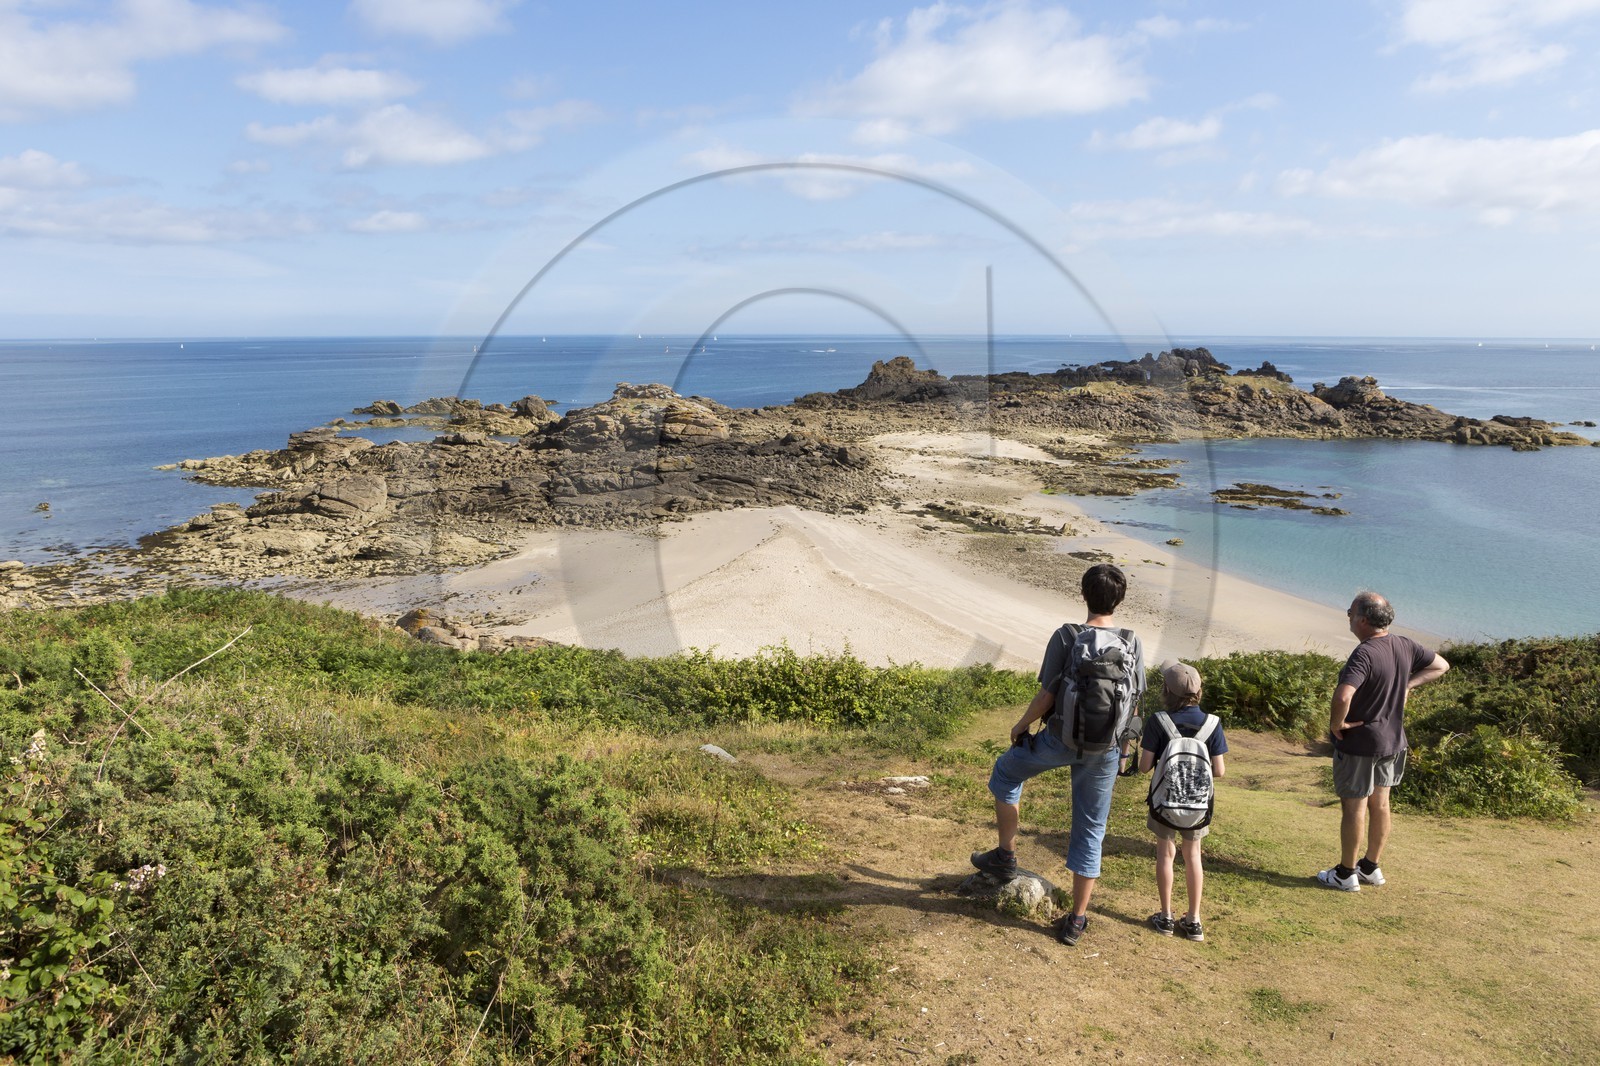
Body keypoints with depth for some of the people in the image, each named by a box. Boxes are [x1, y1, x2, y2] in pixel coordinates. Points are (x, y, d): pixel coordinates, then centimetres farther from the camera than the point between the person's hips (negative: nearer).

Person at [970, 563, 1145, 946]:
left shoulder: (1065, 638, -14)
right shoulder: (1133, 644, -2)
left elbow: (1046, 697, -14)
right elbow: (1134, 702, 5)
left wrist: (1021, 725, 4)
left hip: (1061, 741, -3)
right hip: (1106, 749, 3)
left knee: (1006, 772, 24)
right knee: (1090, 830, 13)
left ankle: (1005, 855, 29)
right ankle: (1076, 920, 18)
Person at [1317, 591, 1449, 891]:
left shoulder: (1364, 654, -27)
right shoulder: (1404, 646, -2)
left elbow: (1343, 697, -40)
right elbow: (1441, 665, 15)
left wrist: (1337, 723, -21)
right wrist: (1407, 684, 7)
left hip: (1359, 743, -8)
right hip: (1392, 740, 8)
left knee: (1353, 807, 5)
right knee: (1380, 803, 18)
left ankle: (1345, 874, 17)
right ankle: (1371, 868, 32)